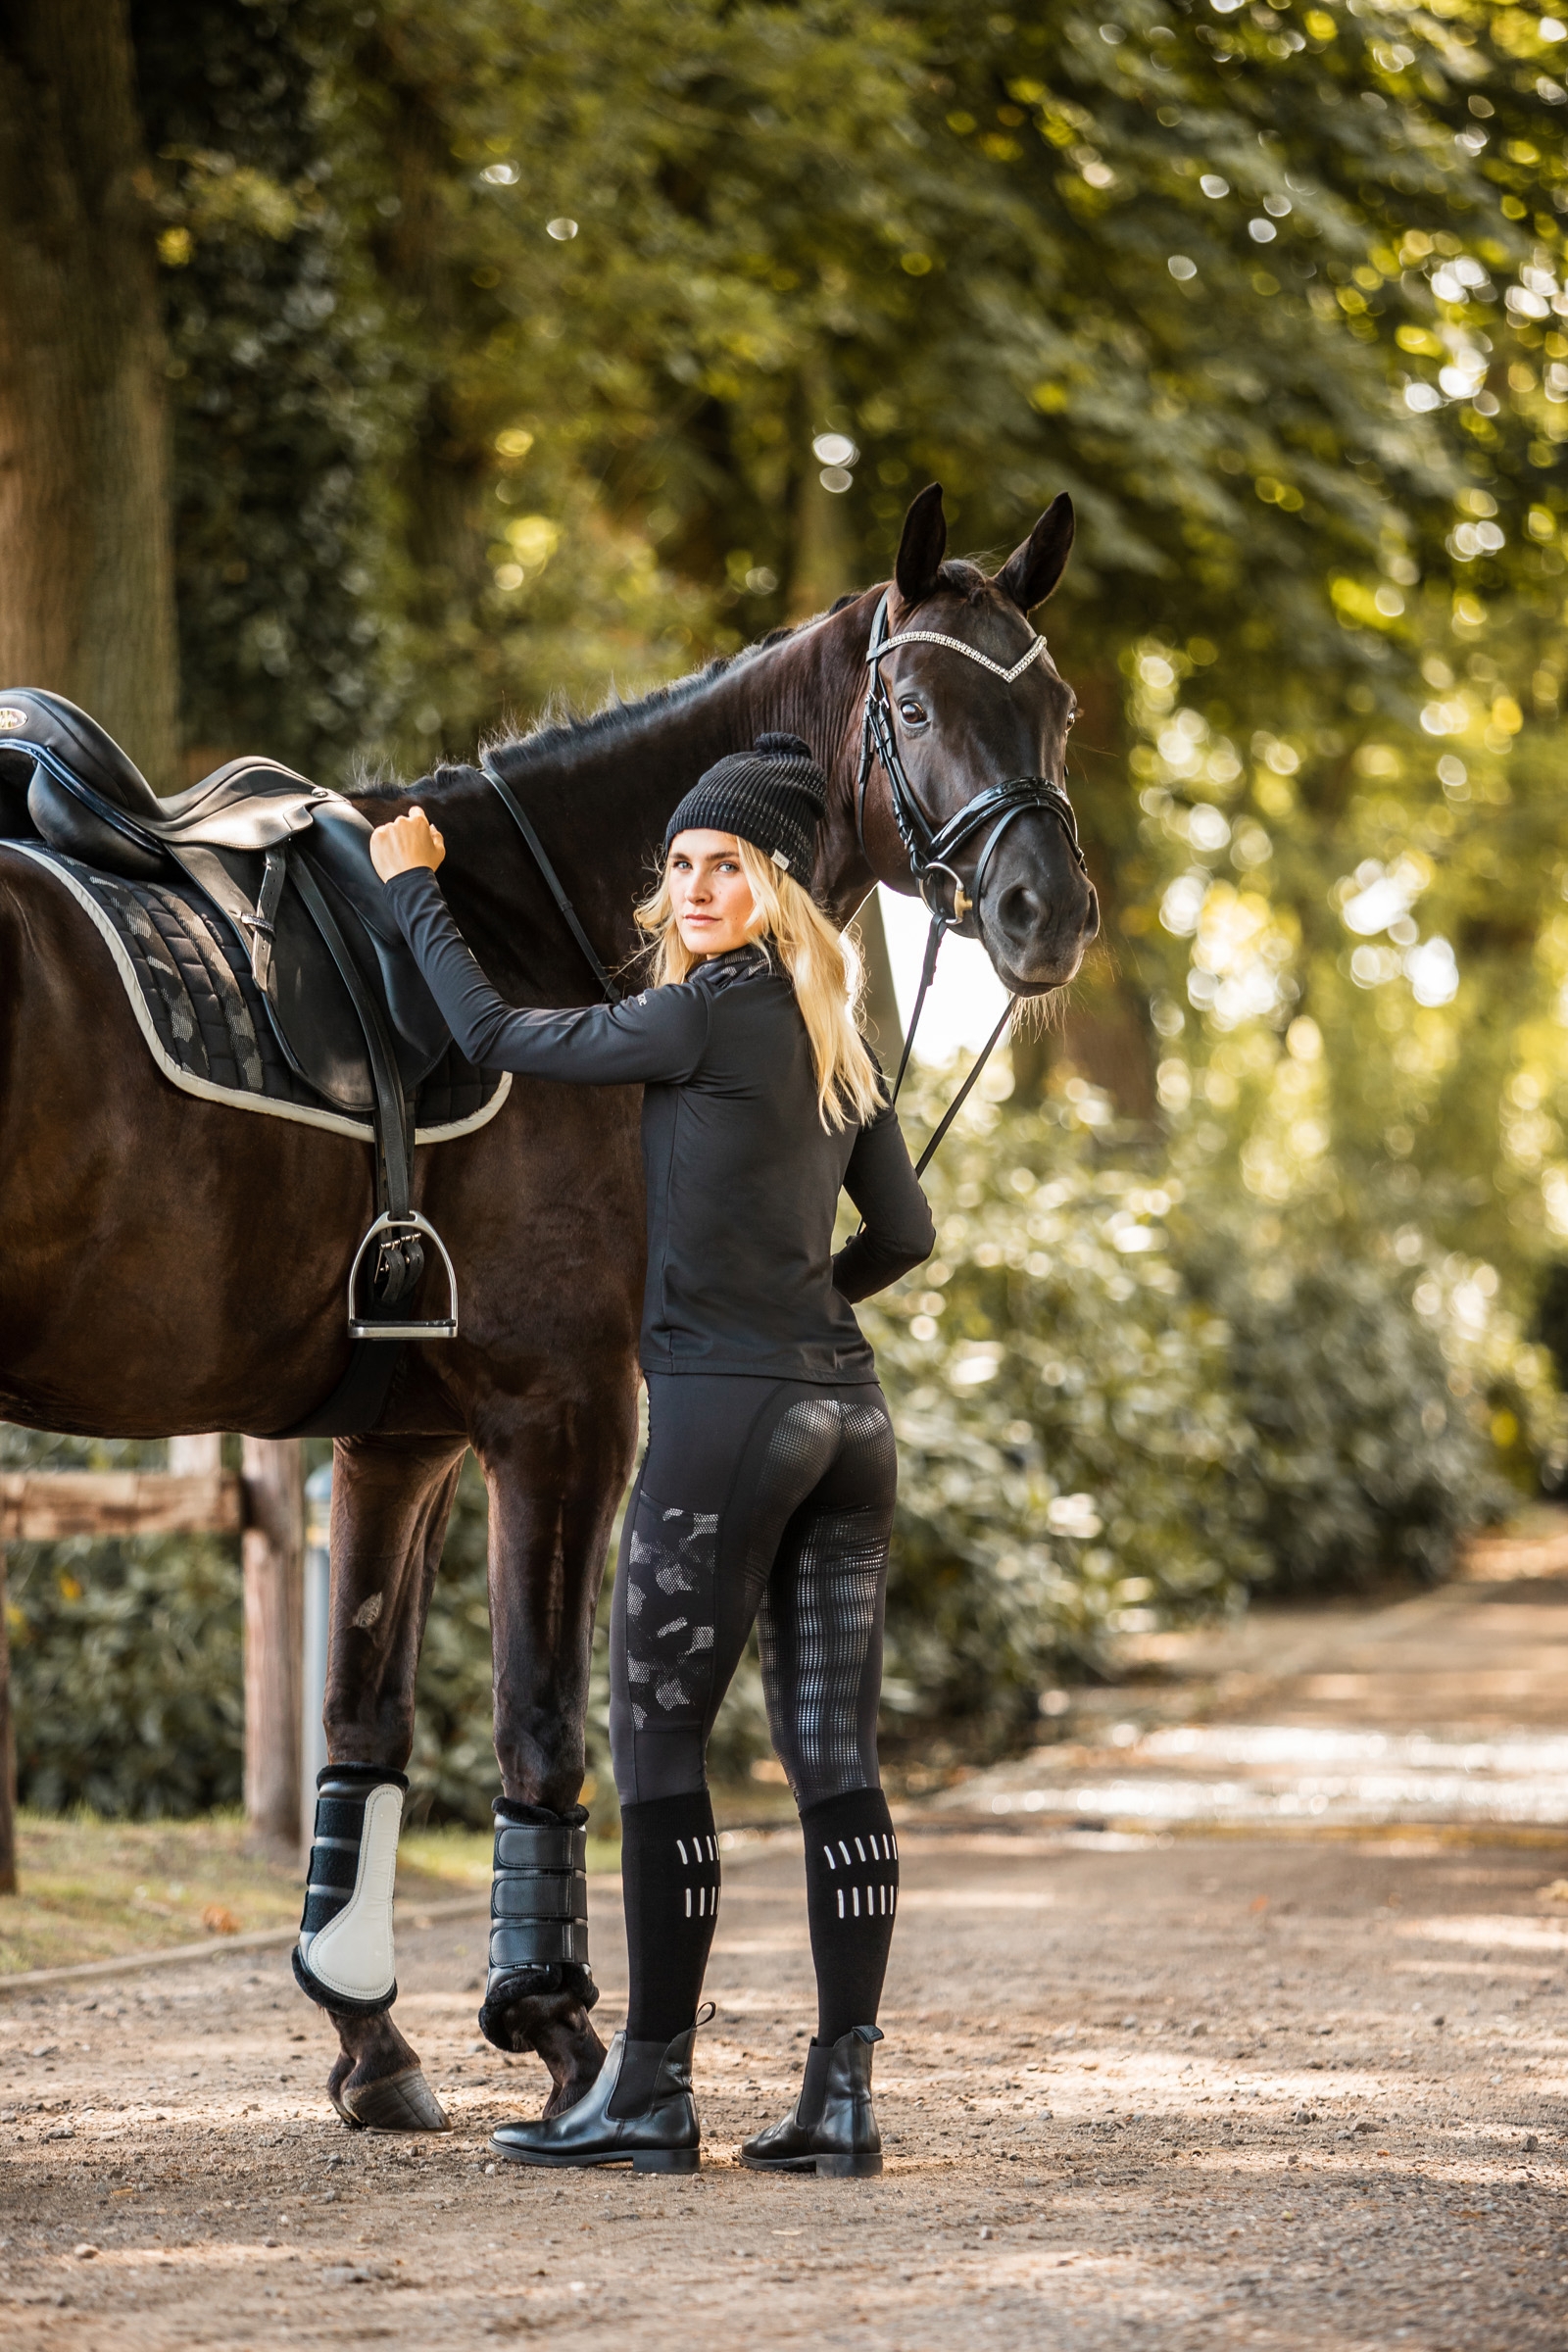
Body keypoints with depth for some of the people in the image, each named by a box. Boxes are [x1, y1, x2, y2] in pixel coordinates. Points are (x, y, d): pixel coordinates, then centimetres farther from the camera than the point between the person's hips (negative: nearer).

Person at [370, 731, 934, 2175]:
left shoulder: (711, 1016, -9)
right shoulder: (834, 1040, 15)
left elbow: (497, 1039, -1)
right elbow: (904, 1234, 21)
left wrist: (416, 890, 12)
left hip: (722, 1411, -8)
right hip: (848, 1413, 8)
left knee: (657, 1746, -2)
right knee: (836, 1757, 5)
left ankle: (651, 2094, 0)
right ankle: (843, 2094, 4)